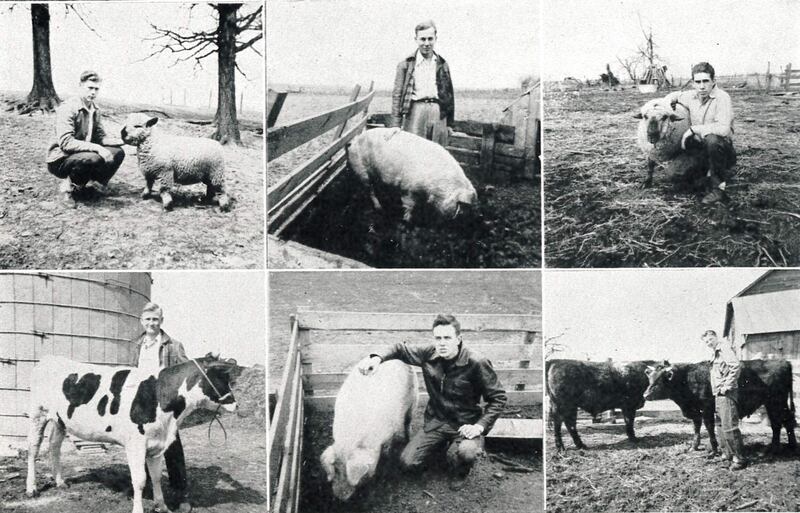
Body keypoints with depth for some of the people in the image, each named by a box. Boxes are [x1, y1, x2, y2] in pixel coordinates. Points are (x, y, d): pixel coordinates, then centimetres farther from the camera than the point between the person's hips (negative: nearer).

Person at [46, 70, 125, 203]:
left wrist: (120, 140, -11)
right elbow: (66, 143, -28)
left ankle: (95, 183, 1)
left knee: (118, 152, -7)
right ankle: (69, 186, -12)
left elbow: (100, 136, 10)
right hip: (60, 160, -8)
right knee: (93, 158, -36)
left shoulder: (95, 110, 7)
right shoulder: (68, 108, -19)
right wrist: (96, 148, -35)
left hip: (84, 154, 8)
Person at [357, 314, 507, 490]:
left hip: (465, 424, -4)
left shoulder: (476, 363, -20)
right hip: (436, 421, 4)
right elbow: (401, 348, 8)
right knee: (408, 462, -9)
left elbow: (498, 398, -11)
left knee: (466, 453, -36)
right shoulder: (429, 353, -9)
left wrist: (480, 426, -22)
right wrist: (378, 358, -12)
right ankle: (444, 445, 22)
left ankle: (461, 472, 4)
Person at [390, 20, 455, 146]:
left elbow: (449, 93, 20)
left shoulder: (442, 64, 16)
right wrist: (396, 126, -4)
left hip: (438, 113, 3)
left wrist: (450, 123, 16)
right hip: (415, 111, -3)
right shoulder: (406, 64, 7)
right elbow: (397, 94, 4)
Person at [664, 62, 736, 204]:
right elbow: (675, 95, 27)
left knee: (712, 139, -37)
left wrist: (693, 129, -24)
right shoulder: (691, 96, 2)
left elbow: (723, 128, -34)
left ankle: (718, 187, -20)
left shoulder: (722, 98, -18)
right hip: (701, 153, 7)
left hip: (723, 152, -7)